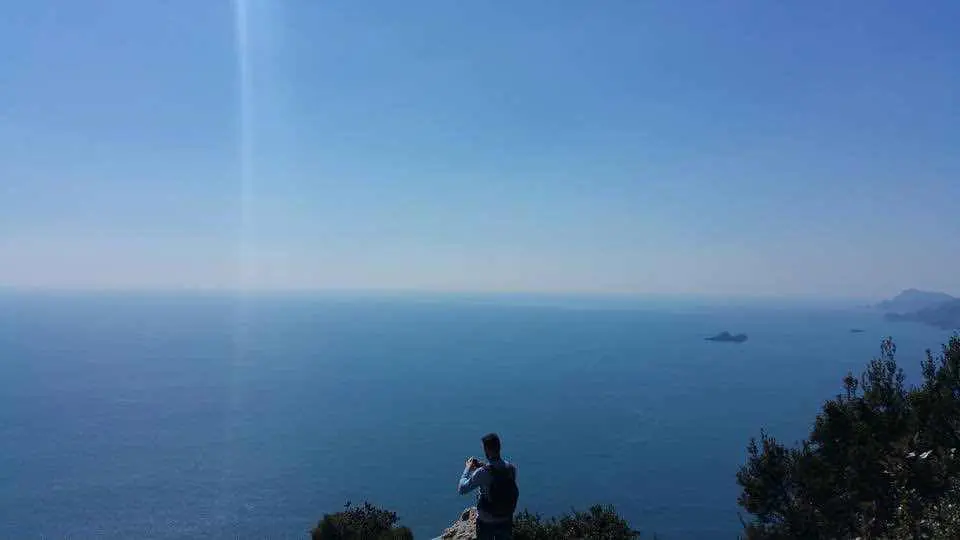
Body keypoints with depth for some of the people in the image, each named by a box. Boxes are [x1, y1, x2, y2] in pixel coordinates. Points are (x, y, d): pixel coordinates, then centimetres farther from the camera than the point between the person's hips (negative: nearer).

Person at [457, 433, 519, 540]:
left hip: (486, 523, -3)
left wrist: (468, 469, -3)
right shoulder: (511, 468, -10)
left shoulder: (483, 472, -24)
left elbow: (461, 489, -16)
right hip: (506, 521, 3)